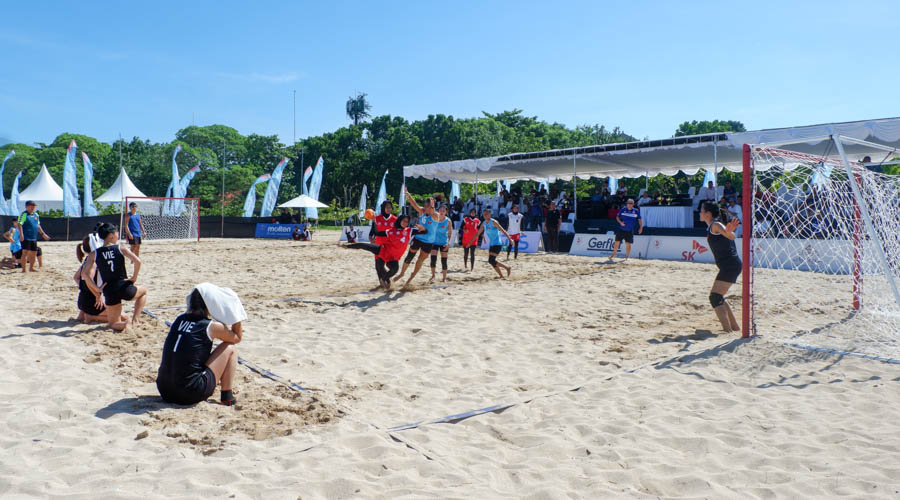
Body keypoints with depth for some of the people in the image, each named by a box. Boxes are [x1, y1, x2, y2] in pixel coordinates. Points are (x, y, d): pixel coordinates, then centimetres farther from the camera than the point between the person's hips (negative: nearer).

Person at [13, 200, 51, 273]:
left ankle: (31, 268, 27)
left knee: (34, 253, 12)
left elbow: (38, 226, 25)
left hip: (34, 238, 8)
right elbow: (19, 225, -15)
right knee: (25, 252, -11)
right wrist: (21, 234, -26)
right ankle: (24, 269, -9)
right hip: (25, 238, -8)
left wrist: (43, 234, 22)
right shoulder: (23, 214, -8)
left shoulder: (36, 215, 15)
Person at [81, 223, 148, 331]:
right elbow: (137, 261, -16)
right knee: (144, 291, 33)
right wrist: (134, 278, -4)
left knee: (113, 324, 18)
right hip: (124, 287, -2)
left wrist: (97, 289, 0)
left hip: (109, 292, 2)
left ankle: (124, 324, -19)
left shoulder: (94, 254, 4)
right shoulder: (121, 249, -2)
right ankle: (136, 318, 13)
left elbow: (84, 274, -4)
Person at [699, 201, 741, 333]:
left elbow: (731, 237, -32)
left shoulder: (715, 225, -12)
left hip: (730, 265, -10)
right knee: (716, 297, 18)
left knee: (715, 297, -15)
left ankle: (728, 329, -17)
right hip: (728, 266, 10)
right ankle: (735, 326, 27)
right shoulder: (711, 227, 16)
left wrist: (729, 232, -52)